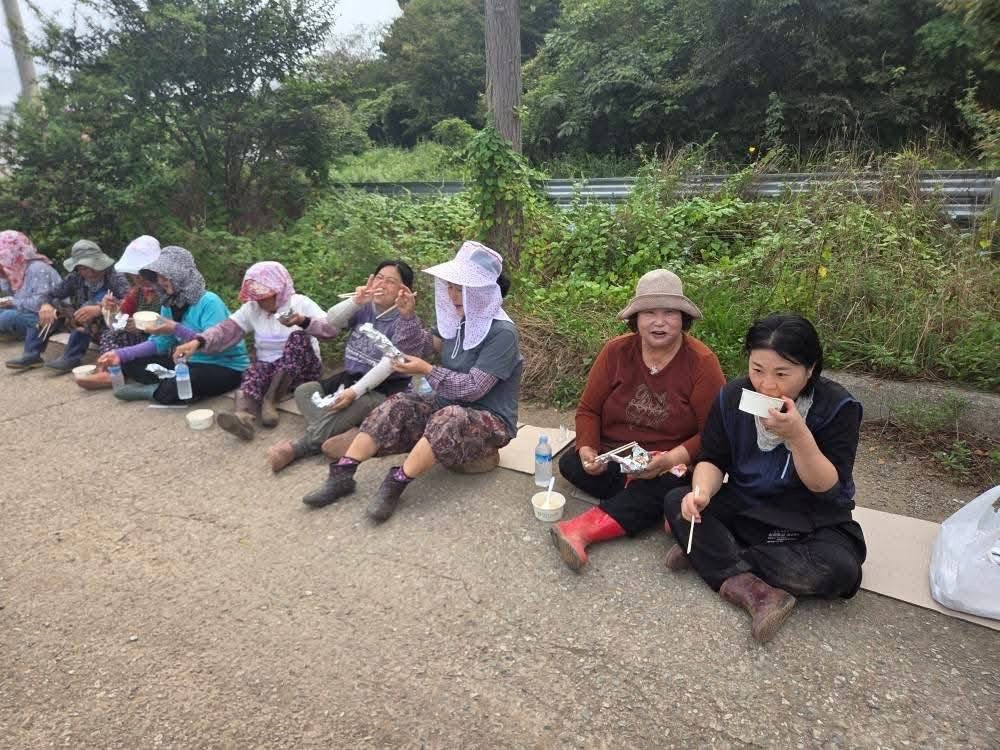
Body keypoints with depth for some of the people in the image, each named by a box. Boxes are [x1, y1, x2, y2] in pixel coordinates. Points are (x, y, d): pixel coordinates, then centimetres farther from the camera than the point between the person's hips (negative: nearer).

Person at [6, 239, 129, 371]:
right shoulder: (75, 278, 0)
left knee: (92, 304, -30)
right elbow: (50, 295, 1)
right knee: (52, 306, -9)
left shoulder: (115, 278, -15)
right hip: (83, 326, 6)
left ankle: (71, 357, -28)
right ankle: (32, 354, -13)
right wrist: (45, 305, -23)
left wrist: (99, 309, -46)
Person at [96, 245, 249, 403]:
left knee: (177, 386, -35)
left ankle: (154, 391, -5)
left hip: (226, 368, -7)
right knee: (131, 363, 2)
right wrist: (121, 354, -5)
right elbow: (159, 343, 7)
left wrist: (176, 329, -30)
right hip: (191, 363, 8)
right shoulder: (169, 304, 4)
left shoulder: (209, 302, -20)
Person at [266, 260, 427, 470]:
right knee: (304, 390, -11)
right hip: (350, 377, 6)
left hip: (383, 388, -6)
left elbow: (388, 365, -20)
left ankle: (299, 448, -19)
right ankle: (350, 434, -31)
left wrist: (355, 391, -29)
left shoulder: (406, 321, -11)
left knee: (354, 404, -34)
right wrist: (355, 301, -24)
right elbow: (329, 322, -7)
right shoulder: (364, 308, 6)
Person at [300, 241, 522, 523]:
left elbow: (473, 388, -23)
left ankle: (395, 484, -30)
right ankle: (342, 475, -14)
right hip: (448, 407, 7)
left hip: (489, 420, -7)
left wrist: (427, 371, -23)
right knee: (399, 406, -12)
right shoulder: (458, 318, 3)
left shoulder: (502, 332, -20)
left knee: (450, 419, -38)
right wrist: (408, 316, -4)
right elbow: (425, 350, 9)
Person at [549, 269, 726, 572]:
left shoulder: (702, 362, -10)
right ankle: (660, 506, -23)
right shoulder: (616, 351, -3)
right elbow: (588, 410, 0)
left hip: (673, 466, -3)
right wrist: (587, 450, -19)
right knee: (570, 464, -24)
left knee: (662, 487, -36)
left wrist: (672, 458, -27)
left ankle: (582, 530, -39)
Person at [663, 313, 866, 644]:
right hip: (744, 507, 2)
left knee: (839, 569, -32)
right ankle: (750, 587, -31)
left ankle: (708, 552, -21)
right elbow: (713, 460, -5)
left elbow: (829, 488, -19)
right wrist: (702, 491, -28)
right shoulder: (733, 397, -8)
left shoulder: (837, 406, -16)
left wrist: (798, 435, -36)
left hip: (812, 523, -2)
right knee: (677, 502, -19)